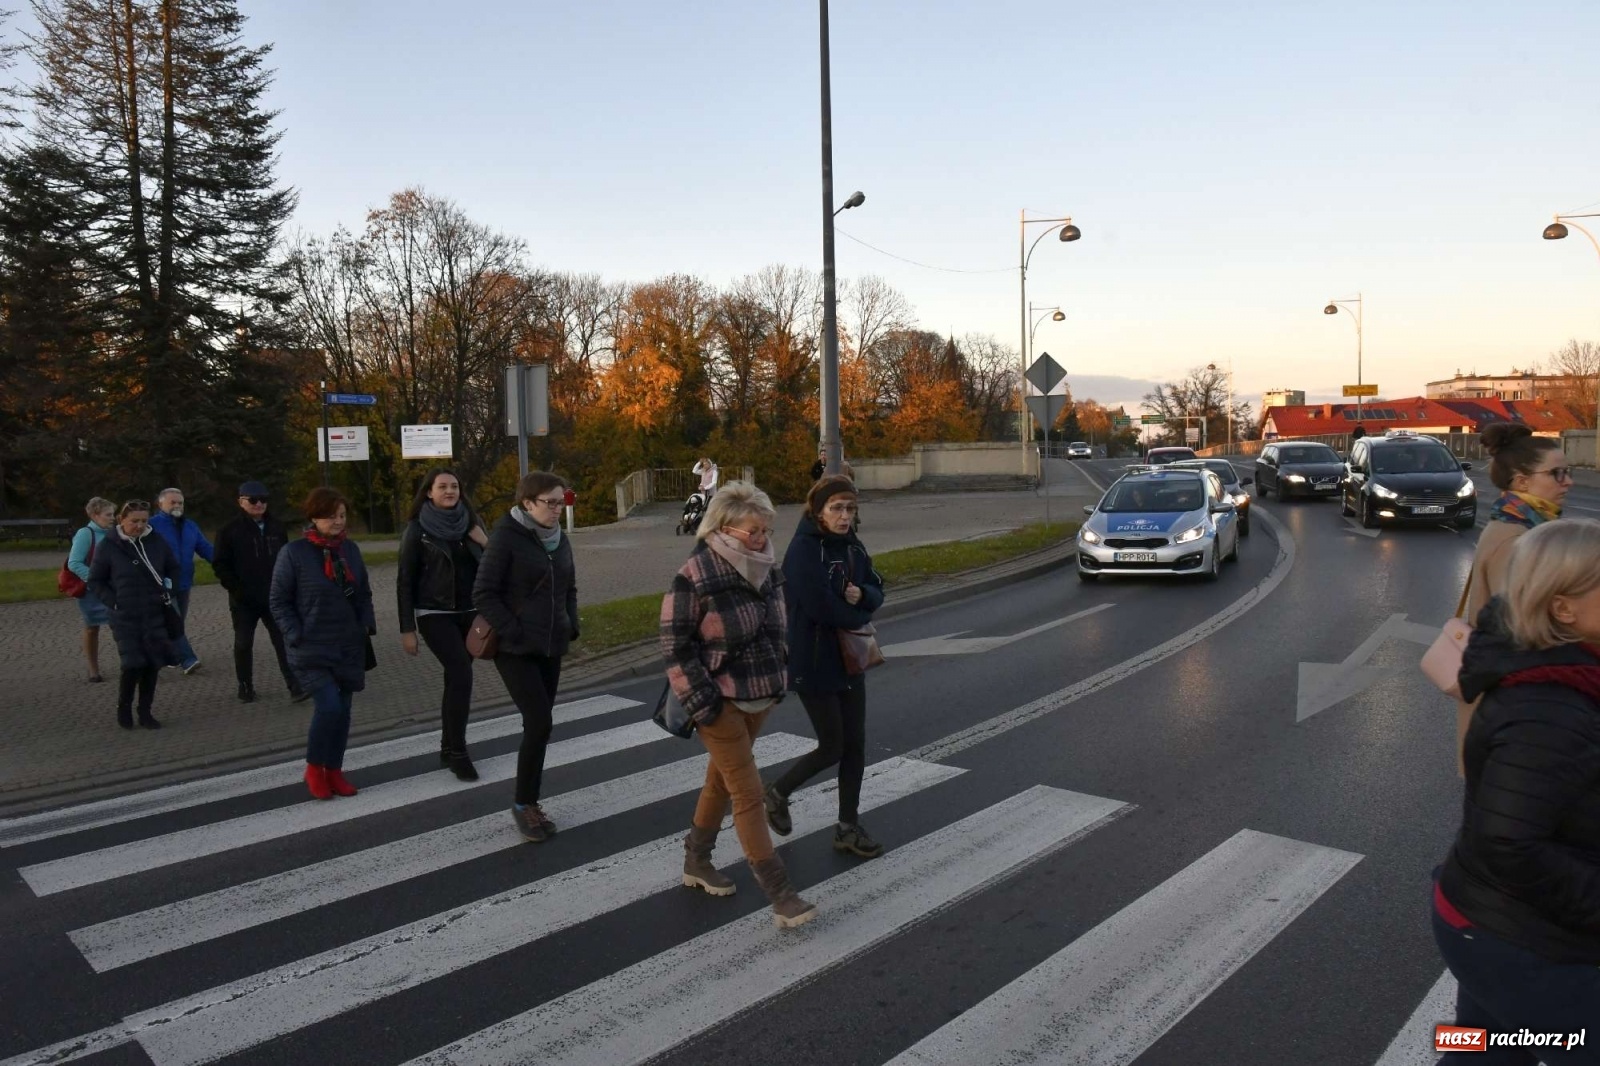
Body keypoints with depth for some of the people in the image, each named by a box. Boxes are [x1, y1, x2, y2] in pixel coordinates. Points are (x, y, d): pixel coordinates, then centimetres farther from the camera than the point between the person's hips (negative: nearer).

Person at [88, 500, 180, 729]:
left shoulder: (156, 543, 0)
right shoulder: (109, 546, -6)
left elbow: (173, 568, 17)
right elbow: (95, 582, 3)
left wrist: (168, 591, 5)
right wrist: (113, 603, -7)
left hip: (156, 615, 3)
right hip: (126, 618, -3)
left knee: (153, 664, 4)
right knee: (133, 664, -10)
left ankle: (145, 711, 17)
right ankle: (123, 707, 14)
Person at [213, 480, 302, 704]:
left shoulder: (276, 527, 7)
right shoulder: (230, 531, -3)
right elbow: (220, 564, -4)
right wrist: (235, 589, -11)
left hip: (274, 597, 2)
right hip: (244, 601, -2)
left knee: (284, 642, -4)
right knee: (243, 644, 9)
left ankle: (295, 686, -6)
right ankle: (245, 687, 22)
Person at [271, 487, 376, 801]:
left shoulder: (350, 548, 5)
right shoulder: (294, 552, -8)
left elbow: (364, 593, 15)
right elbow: (278, 601, -5)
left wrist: (367, 625, 3)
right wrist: (297, 636, -12)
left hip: (350, 648, 5)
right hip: (311, 650, -5)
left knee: (343, 709, 9)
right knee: (329, 706, -15)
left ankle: (334, 770, 25)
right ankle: (314, 768, 8)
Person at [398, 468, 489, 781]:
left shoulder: (470, 522, 5)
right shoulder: (417, 528, -6)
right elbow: (405, 581, -5)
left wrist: (485, 543, -14)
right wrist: (407, 629, -8)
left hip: (469, 613, 4)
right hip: (435, 614, -4)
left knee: (456, 678, 10)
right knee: (461, 674, -17)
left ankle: (448, 747, 23)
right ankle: (458, 752, -8)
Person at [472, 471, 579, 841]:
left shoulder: (559, 540, 8)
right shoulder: (506, 537, -11)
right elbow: (483, 593, -13)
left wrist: (571, 627, 6)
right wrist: (513, 632, -18)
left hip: (551, 648, 6)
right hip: (516, 649, -6)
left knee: (538, 725, 10)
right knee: (540, 723, -12)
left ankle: (529, 802, 22)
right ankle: (523, 804, 5)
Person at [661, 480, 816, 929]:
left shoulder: (765, 569, 2)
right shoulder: (694, 578, -20)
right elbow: (675, 647, -17)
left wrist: (780, 678, 15)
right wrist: (699, 702, -18)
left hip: (760, 696, 7)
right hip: (720, 703, -7)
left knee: (721, 779, 21)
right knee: (748, 794, -4)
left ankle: (696, 861, 39)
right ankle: (780, 895, 2)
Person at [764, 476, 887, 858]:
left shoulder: (852, 546, 5)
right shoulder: (803, 550, -19)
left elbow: (877, 591, 9)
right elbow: (820, 607, -26)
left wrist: (861, 595, -14)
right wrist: (859, 616, -10)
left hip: (850, 660, 7)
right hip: (814, 663, -7)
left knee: (855, 744, 10)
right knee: (831, 747, 1)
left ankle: (848, 826, 24)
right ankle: (777, 793, 27)